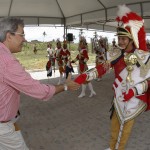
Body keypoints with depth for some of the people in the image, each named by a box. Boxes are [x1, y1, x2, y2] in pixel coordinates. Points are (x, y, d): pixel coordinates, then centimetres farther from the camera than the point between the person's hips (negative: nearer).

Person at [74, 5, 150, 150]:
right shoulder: (116, 54, -8)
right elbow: (102, 68, -15)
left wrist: (134, 91, -30)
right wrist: (85, 76, -30)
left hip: (134, 99, -4)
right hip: (119, 96, 4)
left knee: (125, 126, 13)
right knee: (114, 124, 20)